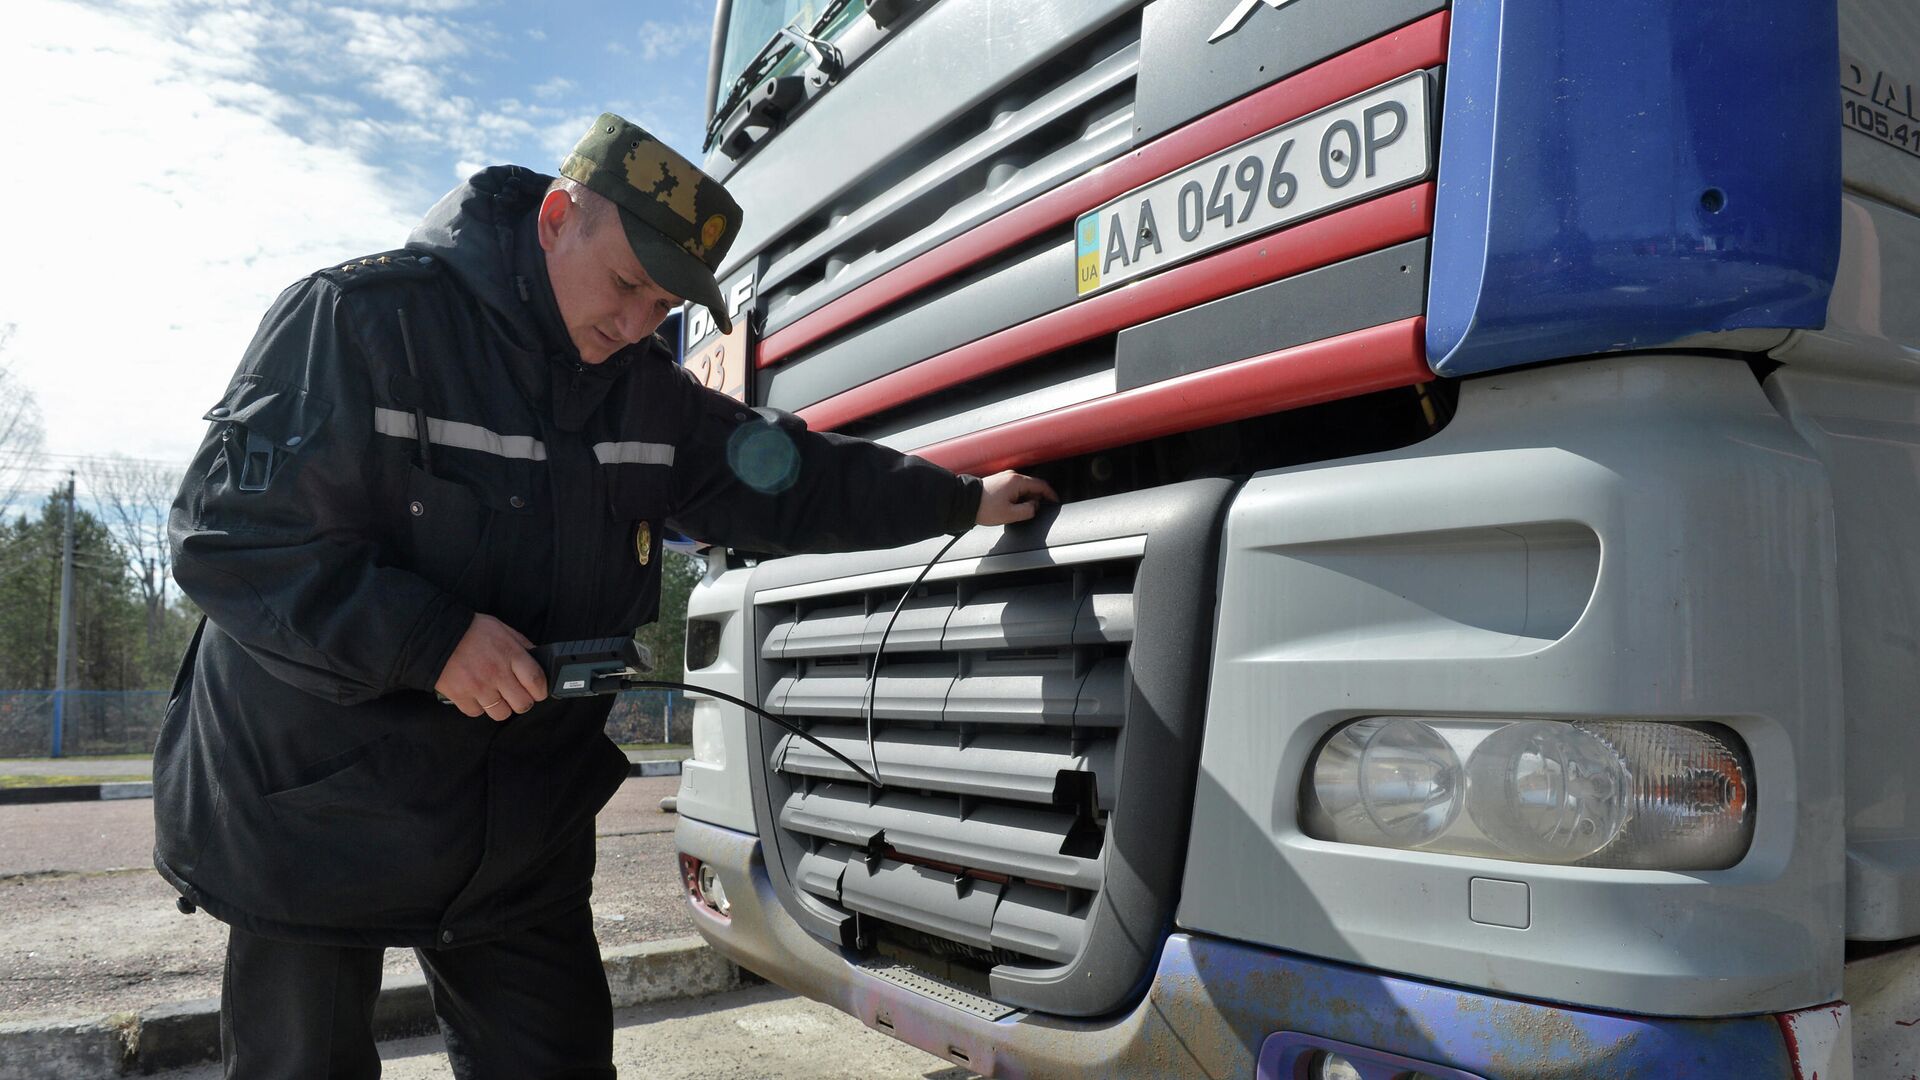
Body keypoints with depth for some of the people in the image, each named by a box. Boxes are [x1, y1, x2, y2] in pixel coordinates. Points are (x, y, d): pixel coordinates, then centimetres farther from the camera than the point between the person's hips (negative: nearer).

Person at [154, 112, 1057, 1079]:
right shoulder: (357, 318, -16)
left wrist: (962, 502, 13)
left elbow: (784, 475, 12)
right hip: (318, 812, -4)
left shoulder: (643, 392, 3)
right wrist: (431, 639, -27)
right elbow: (228, 533, -19)